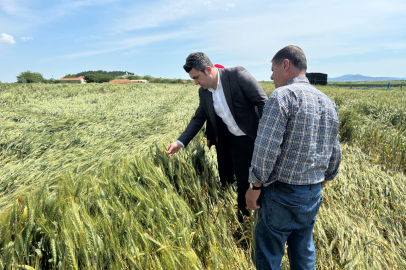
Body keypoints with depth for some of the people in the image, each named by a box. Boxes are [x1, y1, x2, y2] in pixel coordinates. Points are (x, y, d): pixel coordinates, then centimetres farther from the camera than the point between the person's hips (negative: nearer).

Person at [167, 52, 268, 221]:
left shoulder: (237, 75, -16)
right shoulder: (204, 92, 3)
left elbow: (263, 102, -16)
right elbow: (198, 119, 10)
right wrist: (180, 142, 1)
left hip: (257, 139, -4)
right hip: (236, 143, 5)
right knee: (242, 185, 13)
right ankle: (243, 218, 34)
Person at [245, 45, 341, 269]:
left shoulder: (282, 95, -16)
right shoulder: (328, 103, 9)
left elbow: (266, 148, -21)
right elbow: (334, 153, 14)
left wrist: (254, 186, -10)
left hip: (281, 194, -7)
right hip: (313, 195, 8)